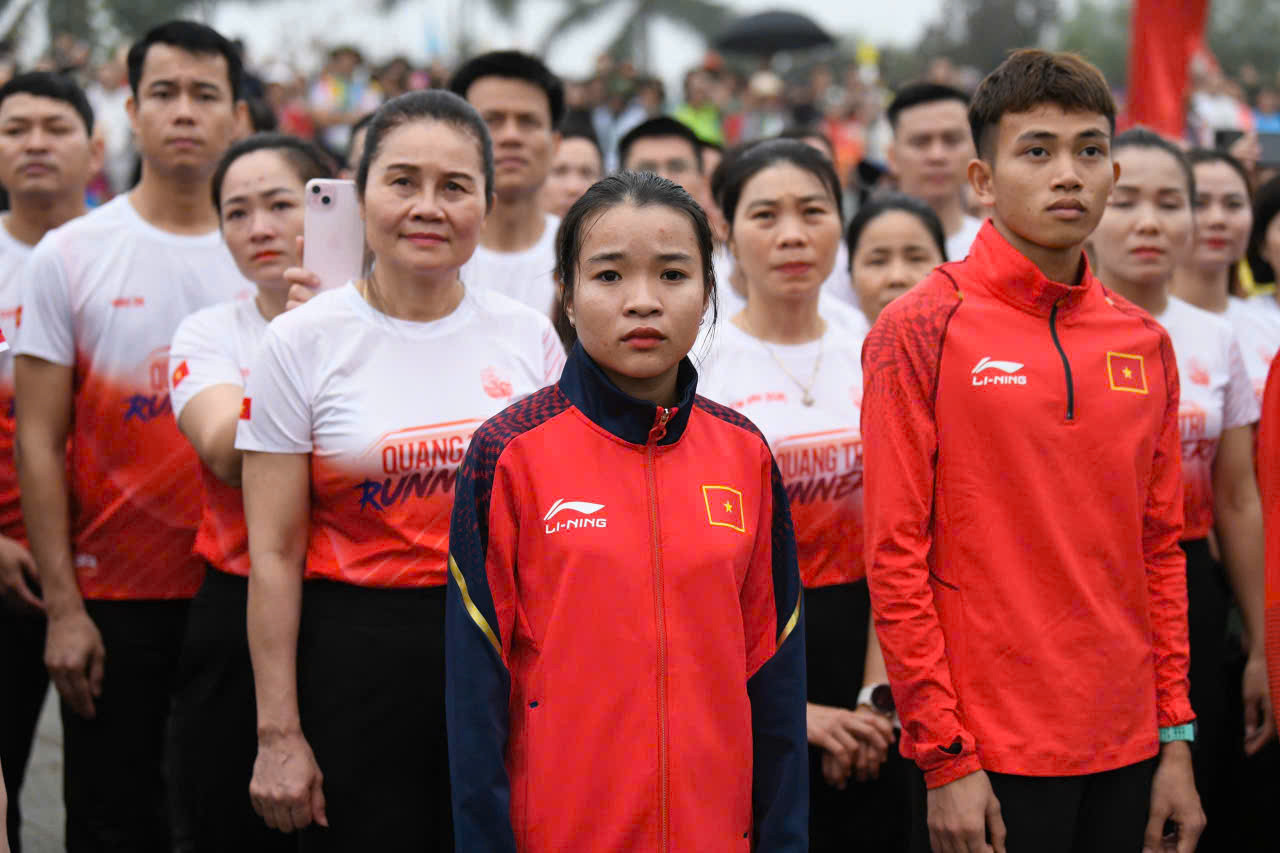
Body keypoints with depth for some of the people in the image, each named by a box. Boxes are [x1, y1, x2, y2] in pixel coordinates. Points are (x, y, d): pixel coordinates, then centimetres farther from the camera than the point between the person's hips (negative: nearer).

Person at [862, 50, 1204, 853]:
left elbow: (1162, 552, 12)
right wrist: (945, 757, -12)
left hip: (1126, 755, 5)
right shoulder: (921, 330, -7)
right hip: (988, 758, -5)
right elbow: (895, 556, -10)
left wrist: (1177, 739, 7)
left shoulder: (1145, 343, 8)